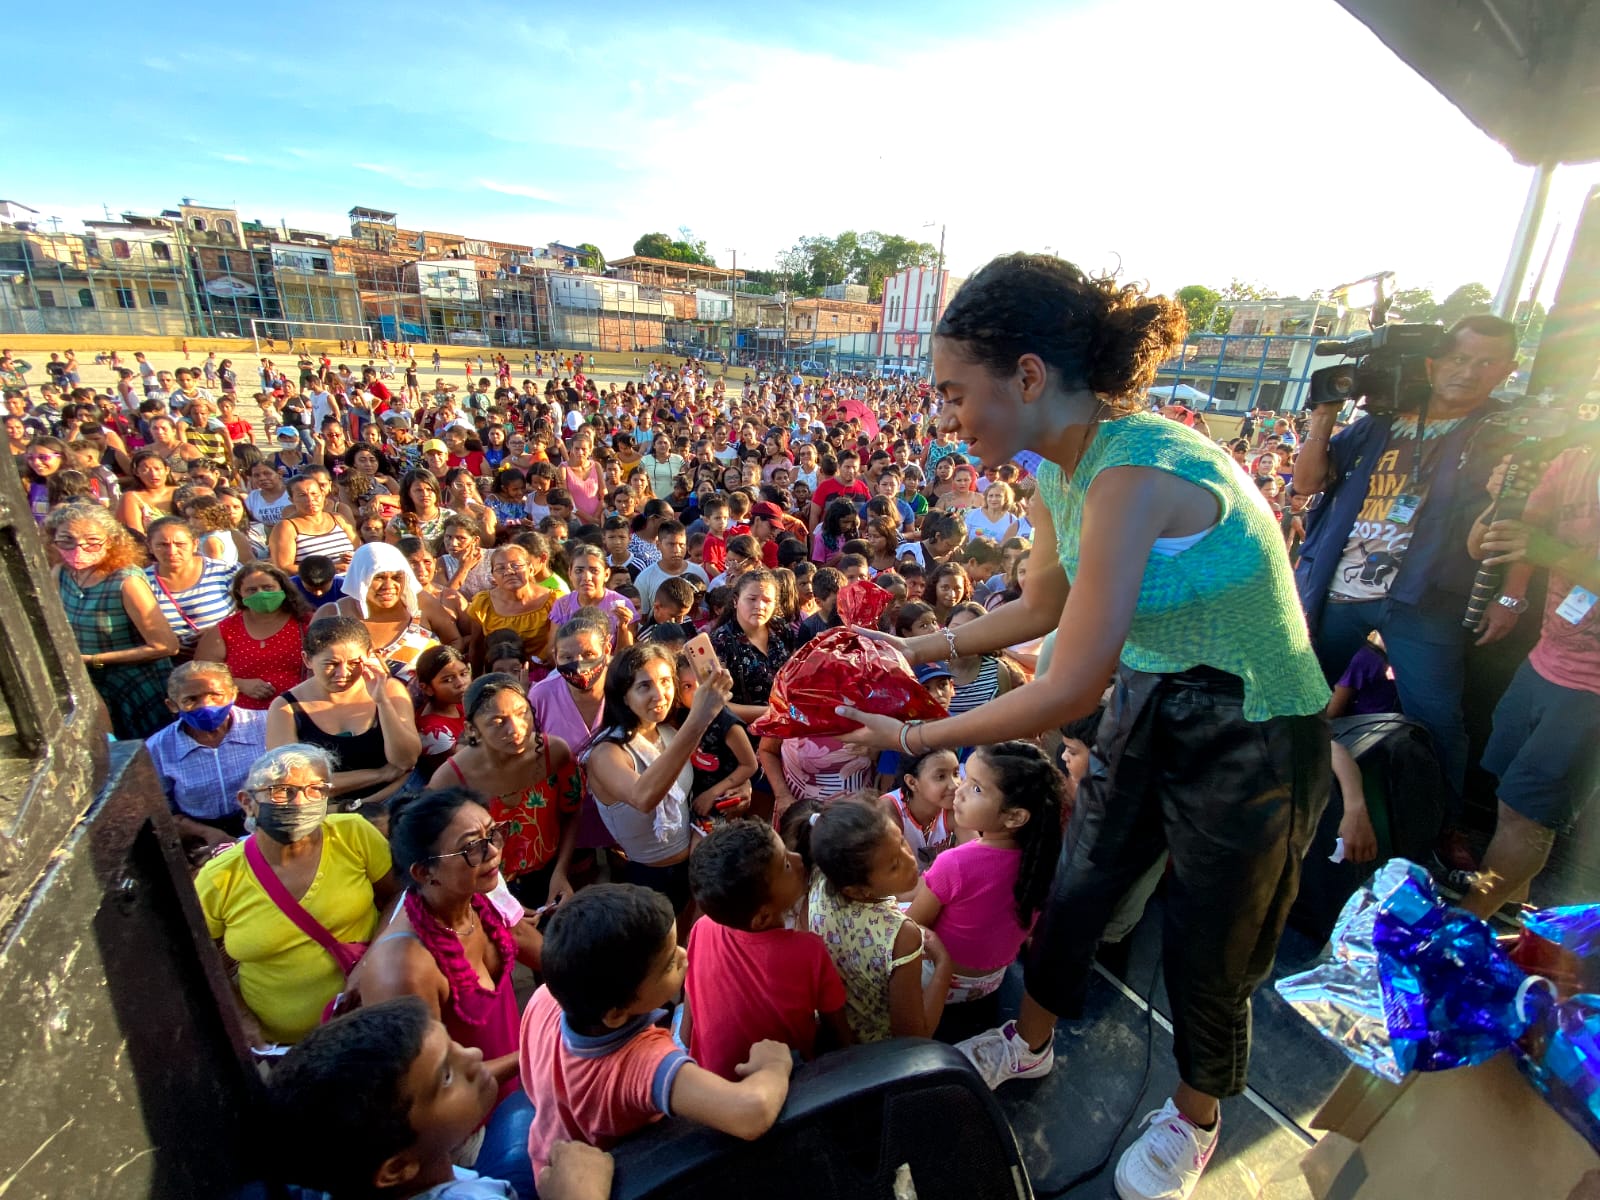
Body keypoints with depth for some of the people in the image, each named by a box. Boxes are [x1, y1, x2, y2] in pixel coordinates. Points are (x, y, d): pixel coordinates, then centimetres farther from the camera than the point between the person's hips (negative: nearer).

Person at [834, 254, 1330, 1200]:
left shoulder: (1134, 474, -32)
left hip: (1249, 743, -7)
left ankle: (1195, 1119, 47)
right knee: (1077, 892, 19)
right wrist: (918, 649, 9)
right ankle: (1030, 1046, 47)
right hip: (1151, 711, 7)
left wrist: (918, 737, -19)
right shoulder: (1065, 468, -5)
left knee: (1208, 953, 15)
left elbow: (1071, 689, -30)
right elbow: (1041, 607, 10)